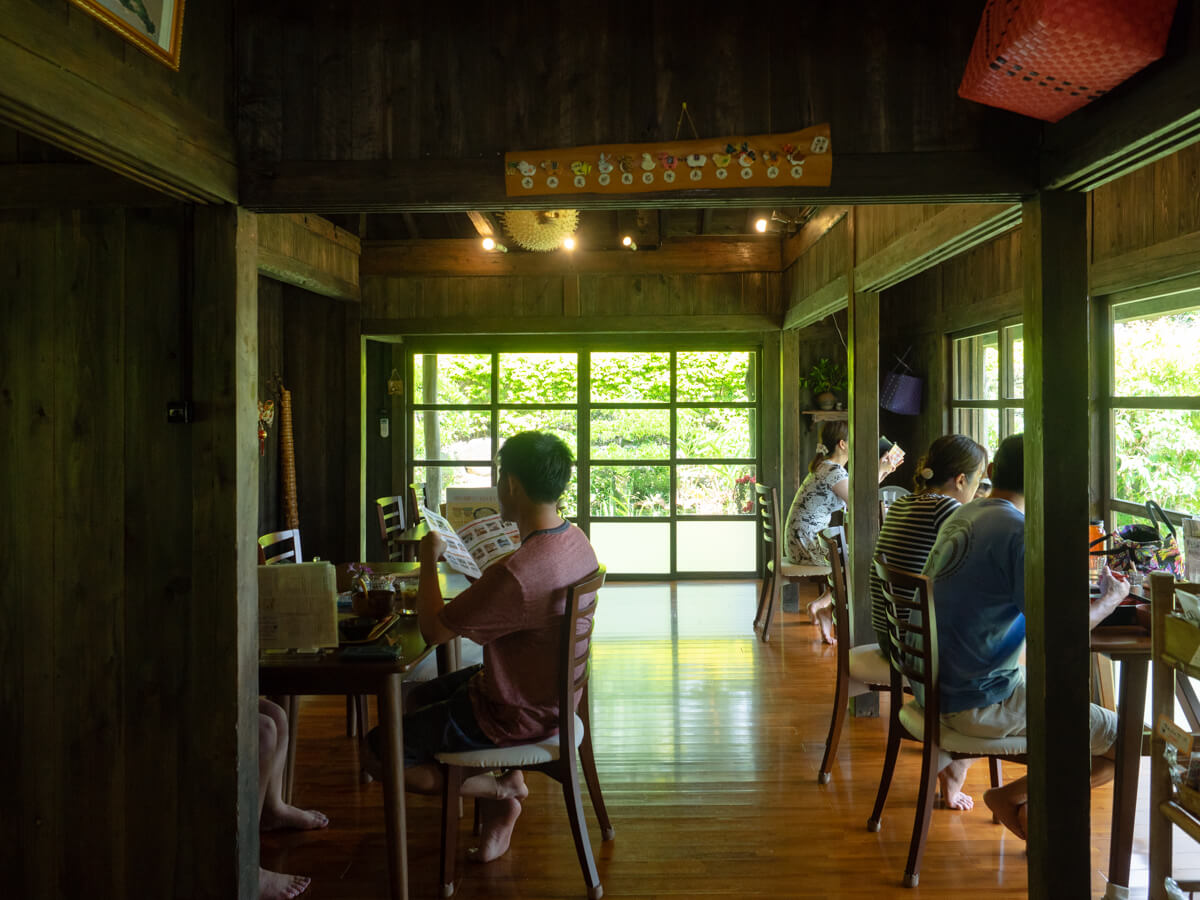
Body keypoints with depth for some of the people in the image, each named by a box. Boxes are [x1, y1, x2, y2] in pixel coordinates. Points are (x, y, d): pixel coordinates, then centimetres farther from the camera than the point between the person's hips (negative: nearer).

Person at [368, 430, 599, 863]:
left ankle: (499, 792, 7)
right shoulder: (575, 539, -7)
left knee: (381, 749, 4)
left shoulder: (515, 573, -35)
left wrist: (429, 560, -10)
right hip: (552, 692, 9)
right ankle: (505, 782, 17)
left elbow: (434, 630, -22)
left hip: (516, 715, -9)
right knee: (419, 697, 26)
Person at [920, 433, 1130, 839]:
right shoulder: (1022, 532, -19)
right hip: (980, 704, -9)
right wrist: (1111, 599, -5)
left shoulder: (962, 516, 7)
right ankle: (1016, 795, 6)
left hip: (939, 686, 9)